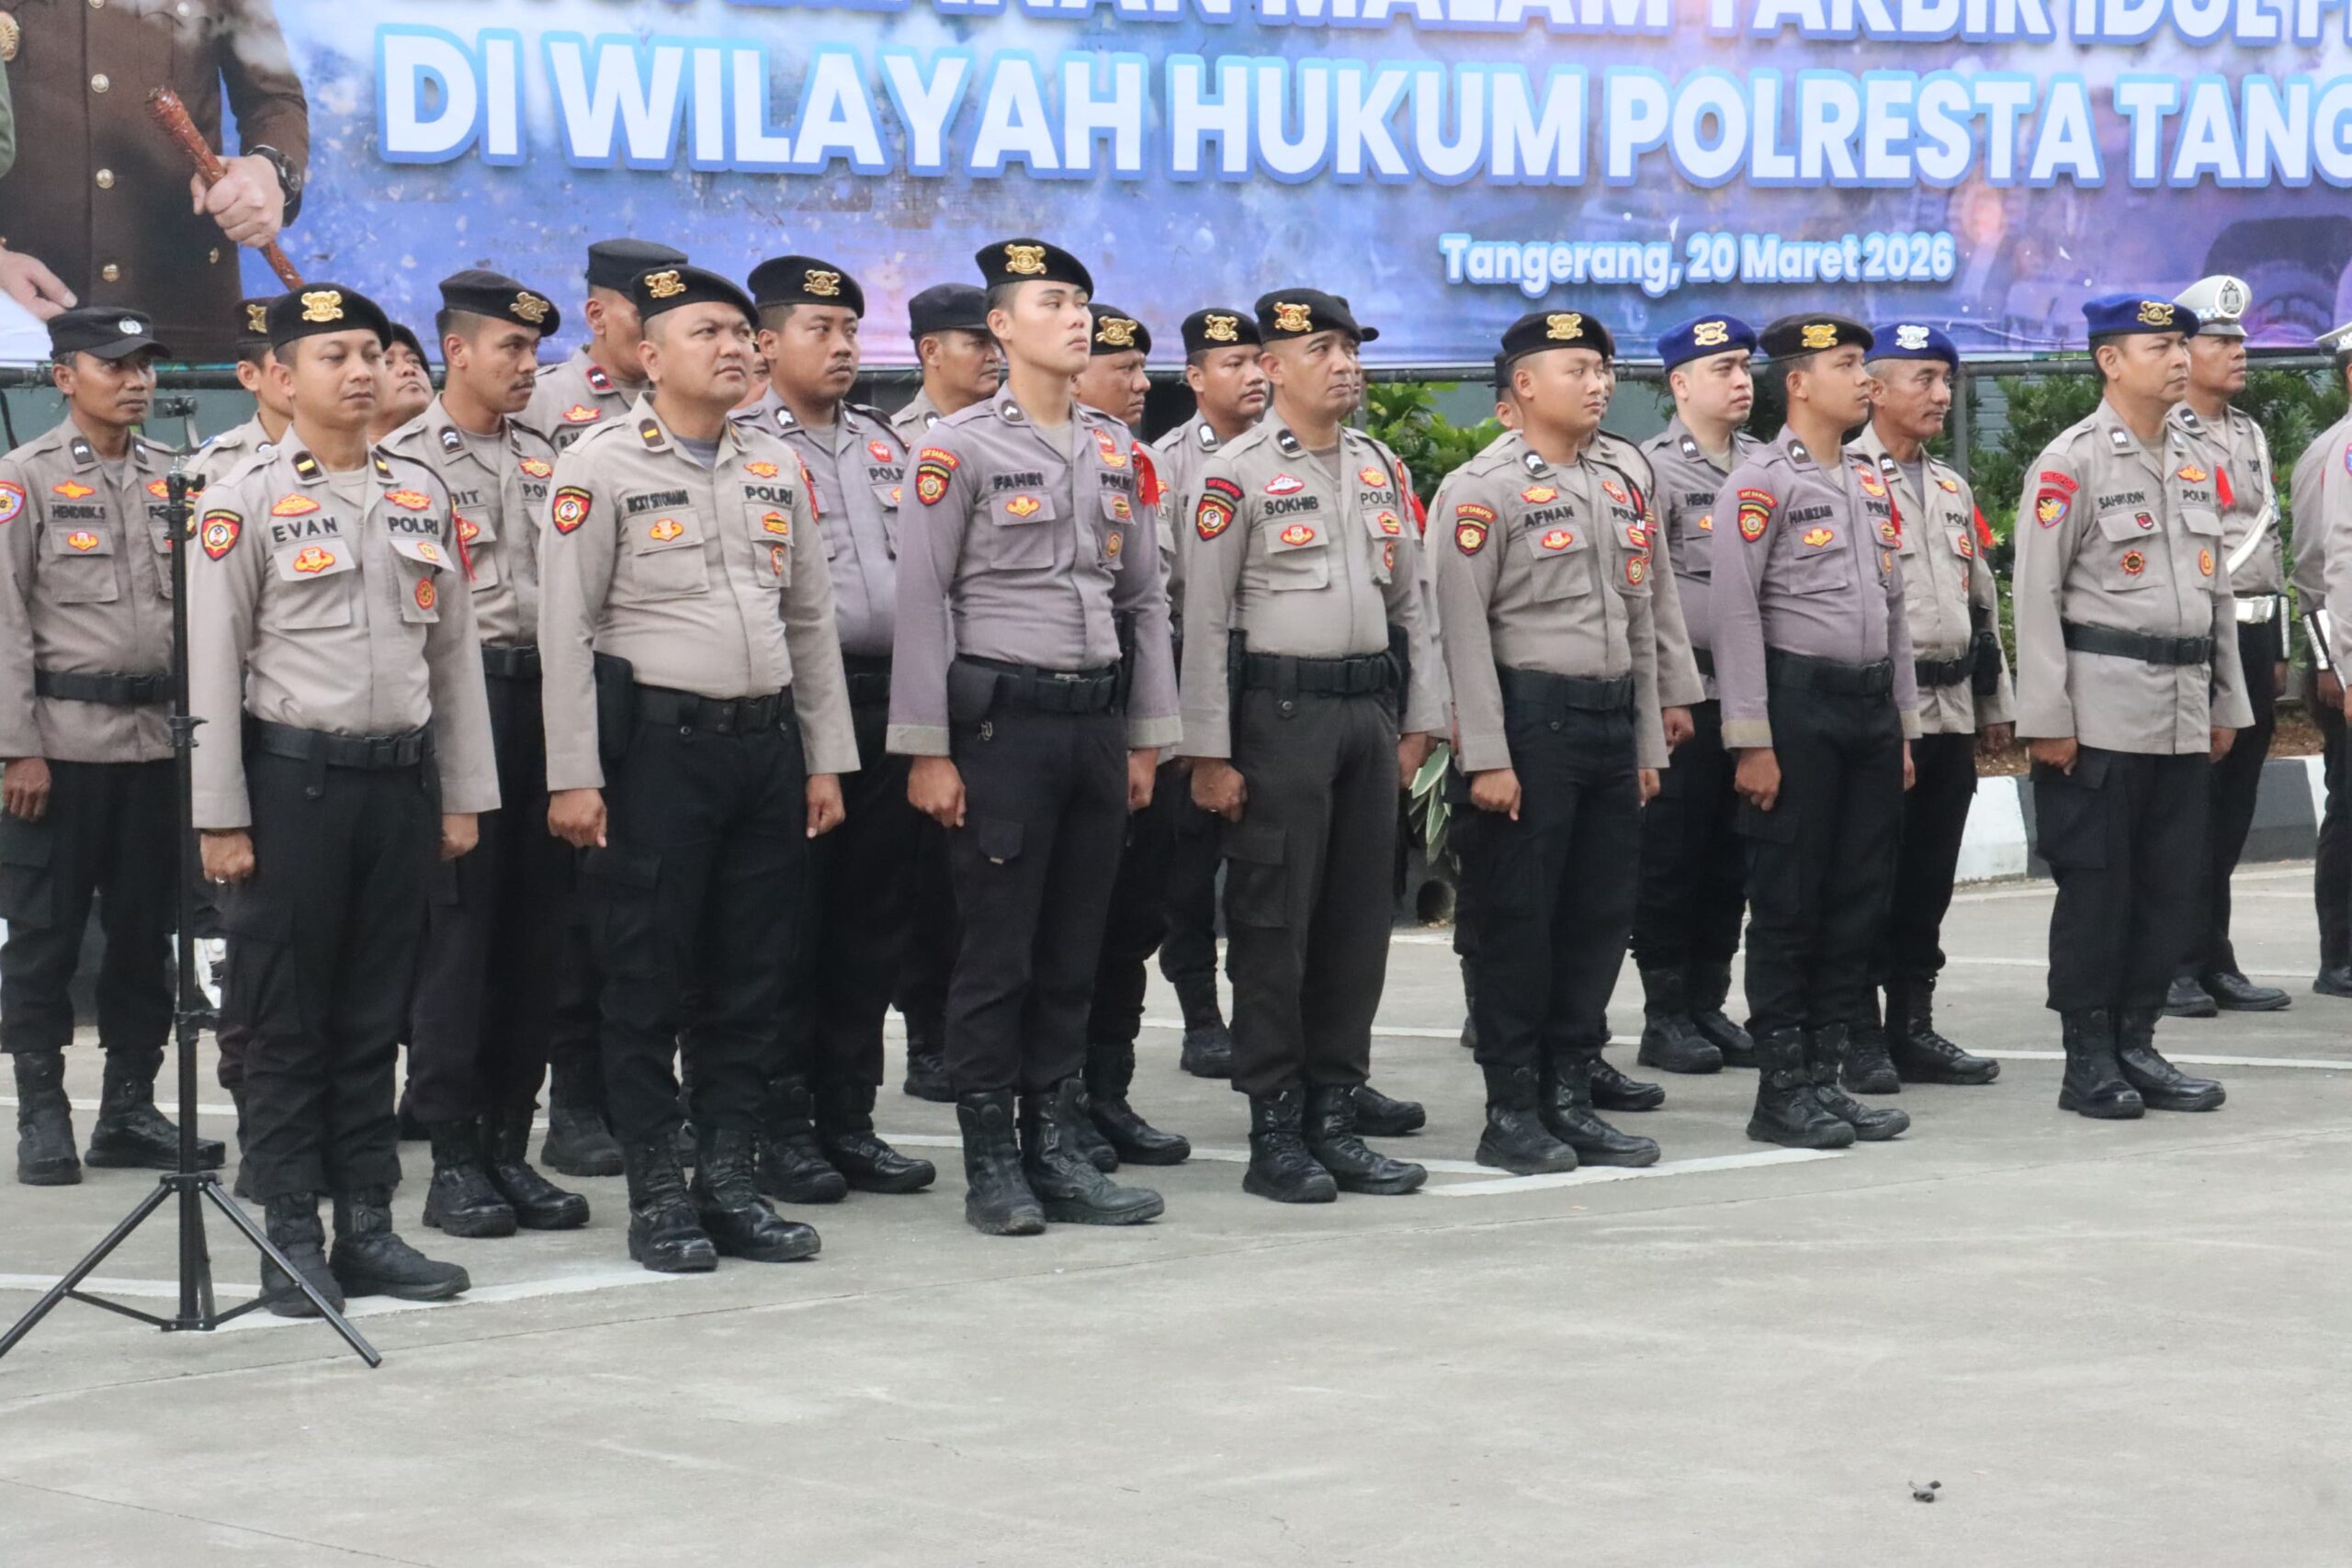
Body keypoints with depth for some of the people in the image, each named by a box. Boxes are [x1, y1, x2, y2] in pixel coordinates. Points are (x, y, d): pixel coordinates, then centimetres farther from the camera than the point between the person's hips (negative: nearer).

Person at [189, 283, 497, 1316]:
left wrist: (463, 795, 9)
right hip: (293, 777, -4)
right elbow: (213, 666, -7)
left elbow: (455, 654, 13)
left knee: (375, 1016, 9)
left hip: (401, 777, 4)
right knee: (288, 1021, 2)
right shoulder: (244, 501, -5)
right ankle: (291, 1239, 8)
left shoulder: (421, 496, 10)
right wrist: (221, 817, -10)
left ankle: (367, 1227, 16)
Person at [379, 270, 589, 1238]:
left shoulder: (542, 460, 16)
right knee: (455, 933, -3)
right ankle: (453, 1157, 3)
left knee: (537, 937, 7)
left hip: (545, 698, 6)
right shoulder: (404, 459, -2)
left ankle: (509, 1146, 14)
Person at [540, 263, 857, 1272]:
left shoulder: (778, 467, 13)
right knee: (646, 981, 0)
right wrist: (574, 776, -12)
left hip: (766, 742, 5)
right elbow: (566, 630, -7)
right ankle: (657, 1197, 7)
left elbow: (811, 620, 17)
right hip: (655, 745, -5)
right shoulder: (600, 467, -4)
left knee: (752, 979, 8)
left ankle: (731, 1183, 17)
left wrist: (826, 760, 12)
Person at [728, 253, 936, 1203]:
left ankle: (848, 1119, 18)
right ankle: (781, 1127, 6)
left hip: (888, 701, 6)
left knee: (873, 920, 9)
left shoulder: (882, 442, 18)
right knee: (789, 920, -2)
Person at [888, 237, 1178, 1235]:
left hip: (1096, 722, 5)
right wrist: (926, 751, -11)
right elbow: (921, 601, -7)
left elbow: (1145, 600, 16)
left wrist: (1147, 736, 12)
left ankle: (1057, 1151, 15)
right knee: (996, 955, -1)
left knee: (1073, 953, 9)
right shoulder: (960, 447, -5)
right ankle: (991, 1167, 6)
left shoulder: (1115, 450, 13)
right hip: (1001, 721, -5)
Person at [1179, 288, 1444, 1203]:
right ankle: (1274, 1133, 3)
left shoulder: (1381, 468, 14)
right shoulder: (1237, 473, -5)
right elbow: (1205, 619, -8)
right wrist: (1210, 754, -11)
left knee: (1359, 922, 8)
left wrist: (1419, 720, 11)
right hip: (1279, 710, -6)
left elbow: (1410, 601, 17)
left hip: (1368, 708, 6)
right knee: (1273, 927, -2)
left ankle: (1335, 1118, 16)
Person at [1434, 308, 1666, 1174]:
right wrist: (1487, 757, -17)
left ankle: (1569, 1097, 17)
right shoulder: (1482, 489, -7)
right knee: (1515, 923, -2)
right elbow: (1464, 630, -12)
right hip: (1530, 721, -7)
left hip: (1610, 725, 7)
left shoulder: (1617, 492, 16)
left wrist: (1647, 745, 15)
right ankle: (1512, 1113, 4)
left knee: (1600, 919, 8)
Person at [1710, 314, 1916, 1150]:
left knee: (1859, 899, 8)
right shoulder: (1761, 482, -8)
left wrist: (1903, 727, 15)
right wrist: (1753, 742, -16)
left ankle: (1825, 1073, 15)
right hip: (1799, 705, -7)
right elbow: (1736, 614, -12)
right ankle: (1781, 1089, 3)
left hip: (1871, 706, 7)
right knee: (1787, 903, -2)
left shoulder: (1870, 485, 15)